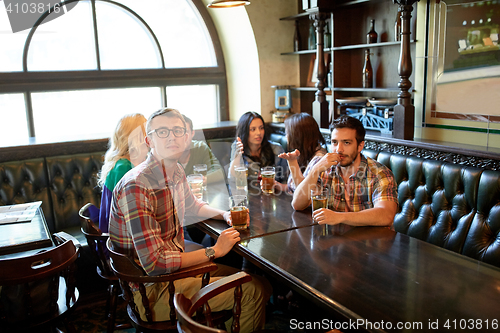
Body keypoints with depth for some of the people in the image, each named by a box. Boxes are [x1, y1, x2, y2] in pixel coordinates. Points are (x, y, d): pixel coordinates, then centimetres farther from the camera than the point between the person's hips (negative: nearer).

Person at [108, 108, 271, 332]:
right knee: (253, 292, -12)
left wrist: (225, 214, 5)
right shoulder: (136, 186, -27)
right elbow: (154, 263, -29)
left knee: (262, 284, 12)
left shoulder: (176, 172, 1)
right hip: (152, 290, -9)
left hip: (176, 265, 9)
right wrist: (214, 251, -19)